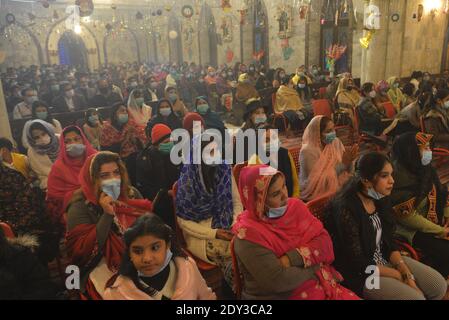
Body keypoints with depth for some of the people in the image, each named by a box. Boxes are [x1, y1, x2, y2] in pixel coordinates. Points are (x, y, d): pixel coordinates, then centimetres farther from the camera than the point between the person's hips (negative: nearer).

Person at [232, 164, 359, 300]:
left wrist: (291, 259, -17)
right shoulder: (248, 233, -17)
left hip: (320, 287, 6)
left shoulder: (295, 206, 2)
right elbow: (278, 281, -20)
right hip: (281, 296, -6)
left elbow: (324, 241, -2)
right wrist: (314, 266, -7)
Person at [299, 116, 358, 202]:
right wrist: (343, 163, -22)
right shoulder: (308, 151, -17)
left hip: (337, 187, 6)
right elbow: (323, 179, -19)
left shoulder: (336, 142, 1)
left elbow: (348, 172, 5)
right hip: (316, 194, -6)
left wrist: (349, 162, -15)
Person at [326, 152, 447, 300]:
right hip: (359, 275, -8)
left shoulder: (379, 200, -1)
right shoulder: (347, 209, -27)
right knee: (416, 297, -18)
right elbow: (359, 263, -23)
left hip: (385, 259, 8)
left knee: (439, 285, 2)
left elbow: (389, 242, 5)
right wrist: (400, 276, -13)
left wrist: (407, 274, -9)